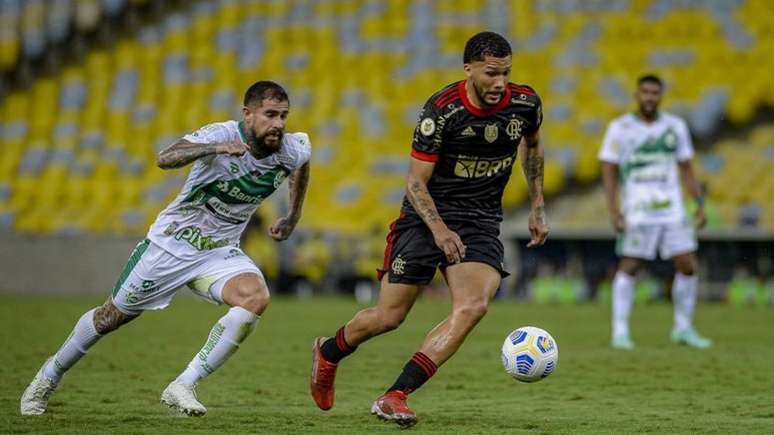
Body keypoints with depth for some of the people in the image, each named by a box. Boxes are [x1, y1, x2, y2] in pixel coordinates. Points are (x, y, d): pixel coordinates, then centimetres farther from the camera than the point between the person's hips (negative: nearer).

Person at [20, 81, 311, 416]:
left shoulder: (292, 149, -10)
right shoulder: (221, 134, -24)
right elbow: (165, 159, -42)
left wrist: (292, 219, 18)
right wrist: (215, 148, -57)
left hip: (220, 253, 3)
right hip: (172, 242, -3)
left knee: (256, 297, -27)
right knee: (113, 316, 10)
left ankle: (183, 386, -23)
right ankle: (50, 374, 37)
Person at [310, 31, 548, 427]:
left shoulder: (525, 103, -6)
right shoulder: (442, 110, -19)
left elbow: (532, 146, 18)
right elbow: (416, 182, -14)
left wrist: (537, 207, 16)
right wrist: (439, 229, -29)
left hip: (481, 223, 3)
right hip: (427, 216, -3)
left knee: (473, 306, -23)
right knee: (388, 317, -1)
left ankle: (394, 397, -21)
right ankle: (328, 353, 34)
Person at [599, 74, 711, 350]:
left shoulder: (675, 126, 10)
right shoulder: (620, 128, 1)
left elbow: (686, 169, 16)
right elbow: (609, 171, 1)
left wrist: (700, 204, 8)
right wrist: (613, 211, -9)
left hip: (672, 210, 3)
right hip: (637, 211, -3)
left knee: (687, 266, -1)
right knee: (629, 266, -8)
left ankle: (683, 329, 13)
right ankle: (620, 332, -2)